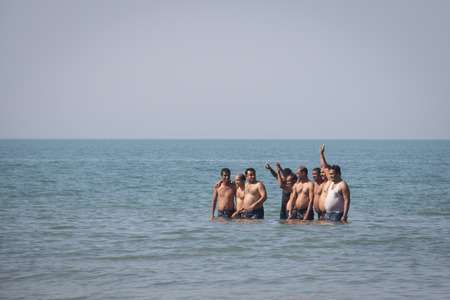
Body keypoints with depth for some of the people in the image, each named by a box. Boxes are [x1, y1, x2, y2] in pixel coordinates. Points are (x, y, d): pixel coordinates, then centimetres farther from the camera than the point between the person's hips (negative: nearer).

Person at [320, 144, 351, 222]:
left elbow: (347, 201, -16)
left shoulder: (343, 185, -11)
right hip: (328, 214, 8)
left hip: (338, 215, -8)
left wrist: (344, 216, -23)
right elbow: (325, 167, 22)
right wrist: (321, 154, 20)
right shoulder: (332, 182, 14)